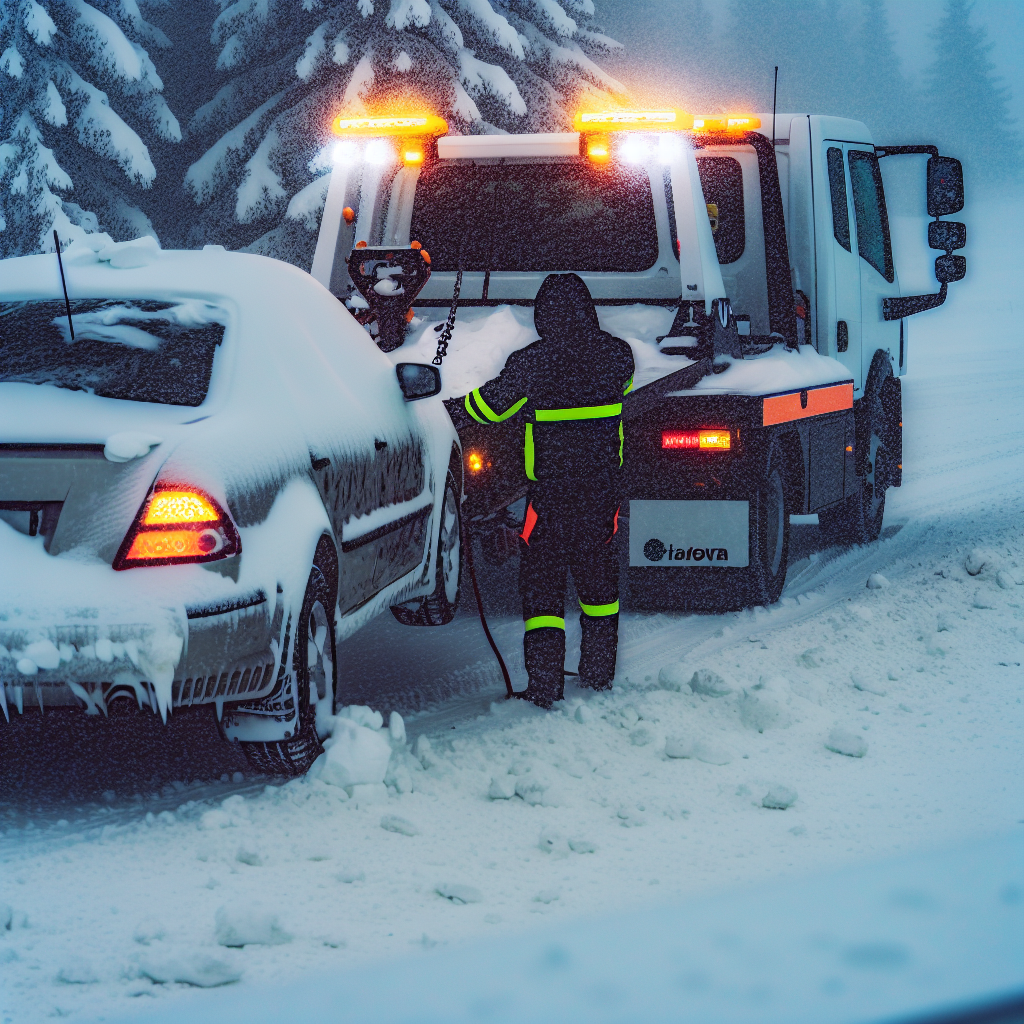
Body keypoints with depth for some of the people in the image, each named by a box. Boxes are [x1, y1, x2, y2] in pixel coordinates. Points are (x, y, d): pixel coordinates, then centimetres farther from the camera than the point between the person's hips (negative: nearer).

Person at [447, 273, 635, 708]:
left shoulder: (531, 364, -15)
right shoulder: (617, 355, -4)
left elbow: (490, 405, -3)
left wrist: (448, 412, 15)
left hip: (550, 487, -4)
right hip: (602, 483, 4)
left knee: (542, 578, 2)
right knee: (598, 572, 19)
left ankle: (544, 683, -3)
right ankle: (599, 671, 29)